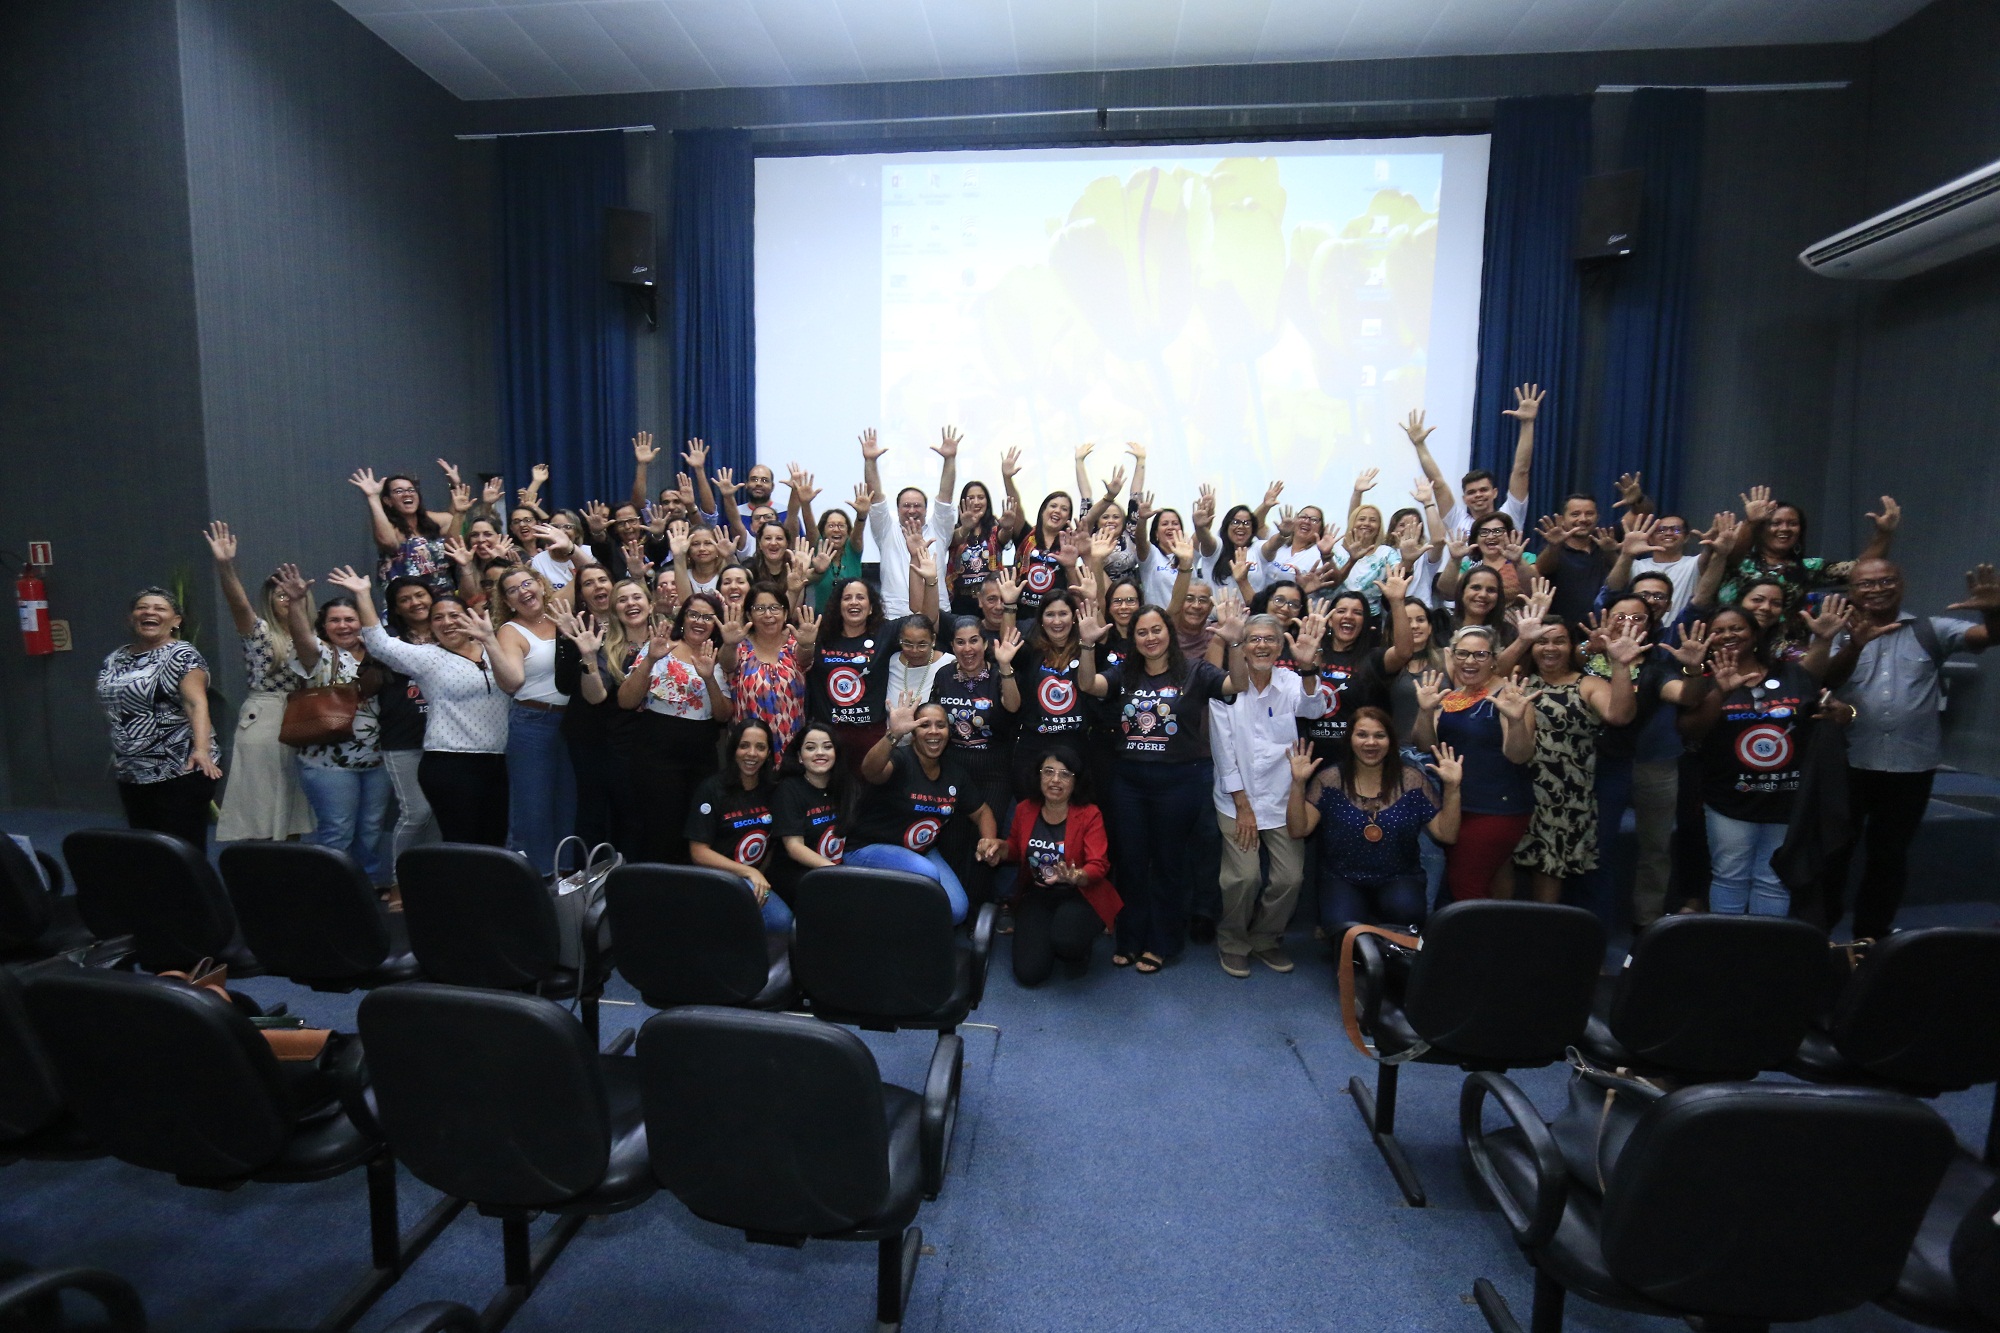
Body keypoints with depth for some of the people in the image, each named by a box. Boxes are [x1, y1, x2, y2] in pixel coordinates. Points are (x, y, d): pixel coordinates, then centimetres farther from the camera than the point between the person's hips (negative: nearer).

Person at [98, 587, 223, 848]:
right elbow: (113, 706, 19)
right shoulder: (115, 658, 13)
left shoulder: (182, 655, -7)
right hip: (132, 774, 7)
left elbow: (197, 704, -19)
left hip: (180, 771, -7)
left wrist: (201, 748, -33)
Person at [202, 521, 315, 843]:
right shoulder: (259, 631, -1)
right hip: (262, 724, -5)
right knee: (259, 809, -3)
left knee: (292, 805, 11)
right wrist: (225, 565, -37)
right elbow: (239, 603, -21)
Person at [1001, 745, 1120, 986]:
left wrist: (1075, 877, -41)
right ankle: (1046, 937, 22)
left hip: (1080, 895, -3)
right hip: (1037, 896, 3)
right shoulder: (1025, 810, 0)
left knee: (1065, 941, -36)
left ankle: (1081, 950, 6)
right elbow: (1015, 848, 18)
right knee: (1029, 973, -14)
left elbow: (1099, 865, -19)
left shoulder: (1089, 814, -10)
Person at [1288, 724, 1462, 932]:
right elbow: (1298, 830, -11)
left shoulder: (1411, 780, -1)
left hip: (1399, 878, 2)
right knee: (1346, 930, -30)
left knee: (1404, 910, -32)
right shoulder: (1329, 780, -5)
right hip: (1342, 879, -1)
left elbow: (1447, 835, -1)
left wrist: (1452, 788, -13)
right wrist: (1298, 783, -22)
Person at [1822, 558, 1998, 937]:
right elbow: (1827, 681, -16)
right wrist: (1856, 644, -34)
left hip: (1912, 766, 2)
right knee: (1834, 849, 6)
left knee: (1890, 854, 14)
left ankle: (1871, 936, 27)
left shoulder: (1930, 630, 6)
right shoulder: (1842, 633, 1)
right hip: (1849, 763, -2)